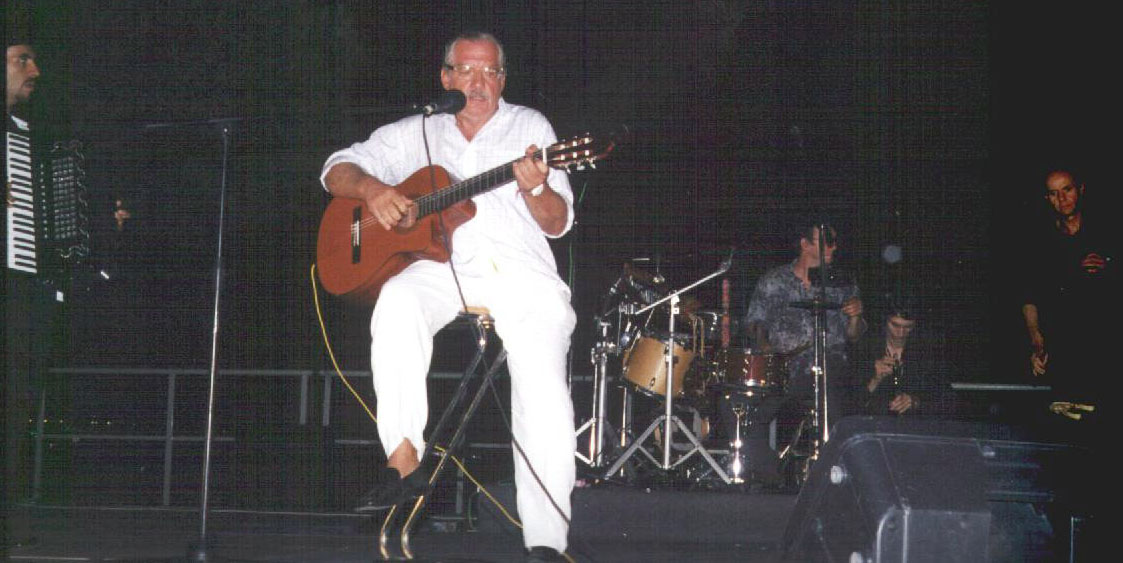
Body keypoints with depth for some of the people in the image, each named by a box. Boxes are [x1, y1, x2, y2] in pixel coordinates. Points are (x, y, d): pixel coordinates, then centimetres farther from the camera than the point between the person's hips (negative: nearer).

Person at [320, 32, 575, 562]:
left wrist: (535, 188, -13)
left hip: (520, 268, -1)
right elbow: (338, 169, 14)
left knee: (543, 381, -26)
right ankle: (403, 459, -29)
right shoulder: (416, 133, 20)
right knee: (397, 304, -35)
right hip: (441, 266, 1)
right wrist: (371, 187, -9)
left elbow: (558, 224, 10)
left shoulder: (529, 126, 17)